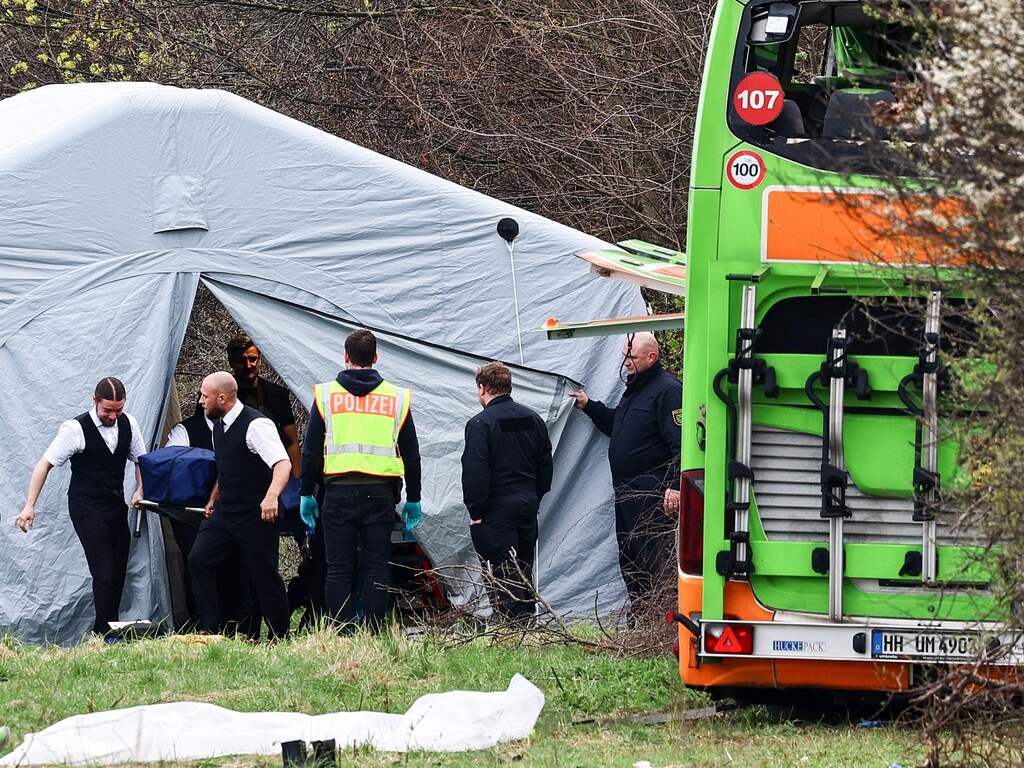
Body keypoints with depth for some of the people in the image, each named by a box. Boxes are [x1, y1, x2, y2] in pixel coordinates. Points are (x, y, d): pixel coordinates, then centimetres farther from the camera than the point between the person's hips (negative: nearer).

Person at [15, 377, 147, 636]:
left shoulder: (128, 424, 2)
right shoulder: (76, 429, -14)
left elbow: (141, 460, 16)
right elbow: (45, 464, -10)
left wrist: (140, 491, -3)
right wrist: (29, 506, -15)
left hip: (116, 507, 6)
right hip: (87, 508, -6)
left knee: (119, 573, 4)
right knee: (104, 574, -13)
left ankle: (110, 630, 13)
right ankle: (104, 634, -7)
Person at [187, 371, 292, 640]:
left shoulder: (256, 425, -18)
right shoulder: (219, 425, 10)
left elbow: (283, 464, -29)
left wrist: (271, 496, -45)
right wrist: (214, 499, 29)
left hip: (255, 517, -8)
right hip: (225, 513, 8)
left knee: (263, 577, -2)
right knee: (198, 560, -8)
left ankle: (280, 637, 13)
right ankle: (209, 631, -5)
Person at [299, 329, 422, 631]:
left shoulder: (326, 394, 3)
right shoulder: (397, 397, 7)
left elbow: (311, 451, 3)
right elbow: (411, 454, 11)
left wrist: (306, 494, 10)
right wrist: (413, 499, 18)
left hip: (339, 492, -1)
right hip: (380, 493, 1)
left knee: (338, 569, 2)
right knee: (377, 569, 3)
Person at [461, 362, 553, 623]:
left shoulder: (480, 423, -13)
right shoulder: (533, 419, 11)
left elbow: (475, 472, -16)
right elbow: (546, 466, 17)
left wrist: (475, 512, -10)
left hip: (497, 510, -7)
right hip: (528, 507, 7)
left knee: (501, 576, -6)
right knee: (524, 572, 15)